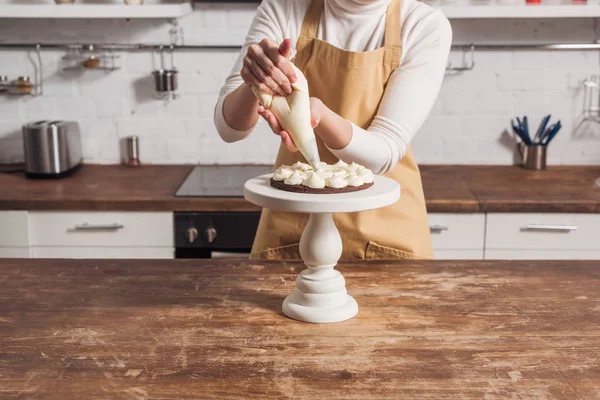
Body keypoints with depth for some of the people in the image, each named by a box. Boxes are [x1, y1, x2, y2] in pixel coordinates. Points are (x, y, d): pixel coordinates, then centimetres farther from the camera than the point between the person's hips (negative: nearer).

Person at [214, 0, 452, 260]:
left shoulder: (426, 26, -14)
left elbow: (383, 154, -18)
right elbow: (228, 128, -13)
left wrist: (318, 111, -36)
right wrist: (253, 83, -34)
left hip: (384, 225, -1)